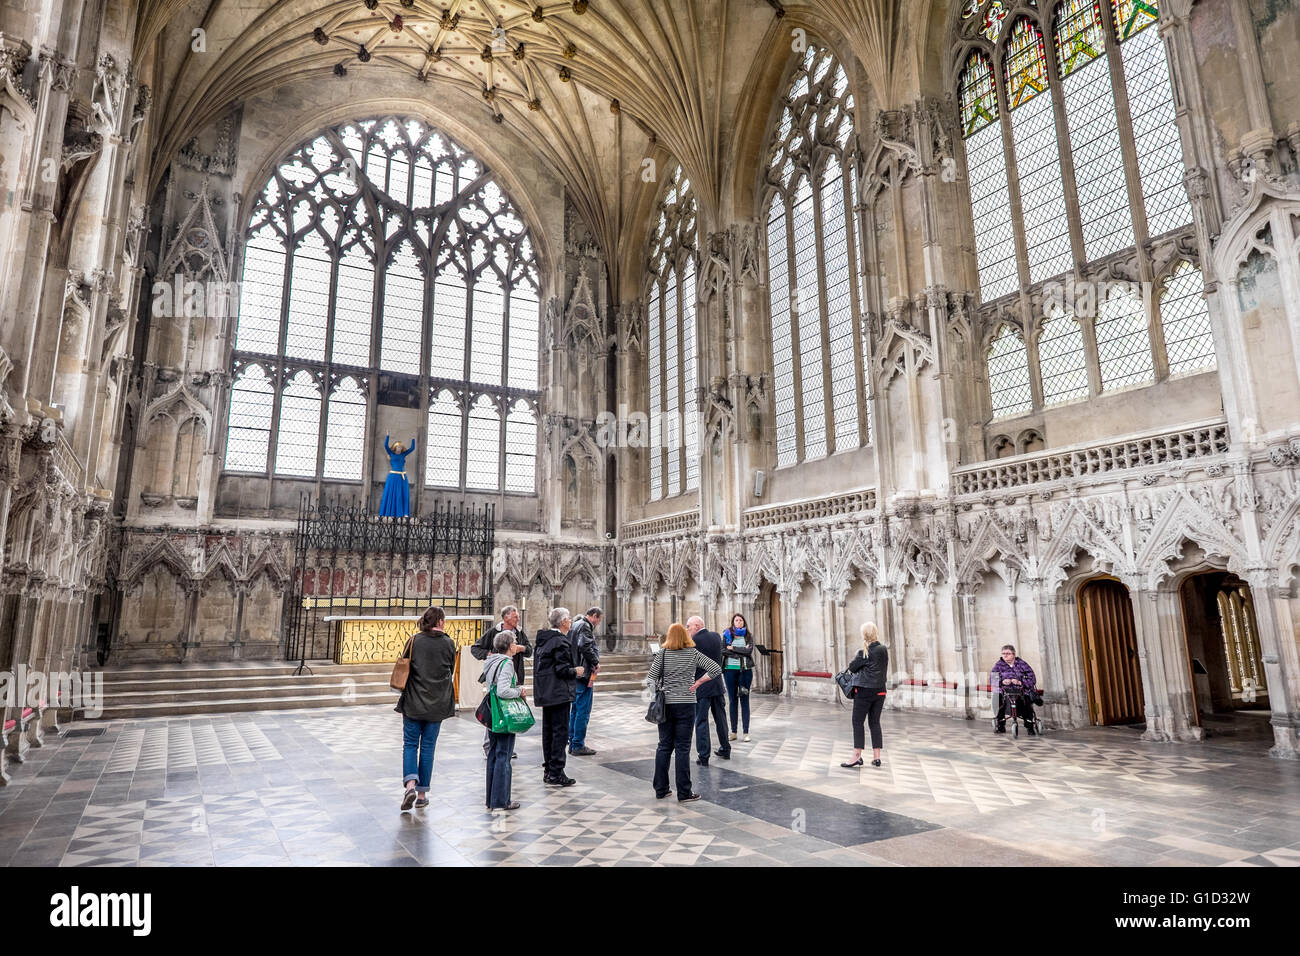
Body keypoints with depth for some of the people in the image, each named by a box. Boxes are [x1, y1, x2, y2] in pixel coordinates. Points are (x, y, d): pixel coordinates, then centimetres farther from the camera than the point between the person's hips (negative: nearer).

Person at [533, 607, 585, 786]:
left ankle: (548, 771, 23)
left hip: (545, 693, 9)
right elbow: (562, 669, -20)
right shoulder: (560, 641, -16)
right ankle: (556, 774, 0)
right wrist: (576, 671, -2)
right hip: (558, 692, -9)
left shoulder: (543, 640, 12)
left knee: (548, 730, 14)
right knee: (560, 731, -3)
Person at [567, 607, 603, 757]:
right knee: (583, 711, -3)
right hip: (584, 674, -10)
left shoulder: (575, 625, 17)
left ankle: (572, 743, 23)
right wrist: (596, 662, -15)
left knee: (575, 709, 16)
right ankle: (578, 746, 1)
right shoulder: (585, 626, -13)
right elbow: (585, 646, -27)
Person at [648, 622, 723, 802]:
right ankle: (684, 792, 6)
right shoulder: (693, 653, -1)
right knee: (682, 748, 3)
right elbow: (716, 669, -5)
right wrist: (697, 682, 0)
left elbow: (651, 679, -4)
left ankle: (660, 789, 18)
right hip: (686, 704, -1)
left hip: (665, 704, 2)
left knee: (664, 746, 12)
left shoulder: (662, 654, -1)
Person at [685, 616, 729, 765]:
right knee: (720, 718, 19)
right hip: (718, 685, 6)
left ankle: (703, 756, 4)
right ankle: (725, 750, 31)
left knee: (701, 721, 2)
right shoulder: (716, 636, 4)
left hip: (702, 687, -6)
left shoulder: (694, 641, -16)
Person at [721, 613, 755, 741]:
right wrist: (741, 652, -11)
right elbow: (723, 651, -6)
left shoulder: (748, 636, 8)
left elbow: (749, 650, -9)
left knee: (744, 700, 1)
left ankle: (746, 732, 4)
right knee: (733, 700, 6)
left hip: (745, 670, 0)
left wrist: (733, 648, -7)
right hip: (730, 669, 0)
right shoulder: (727, 634, 7)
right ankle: (733, 732, 12)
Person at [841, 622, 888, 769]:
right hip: (880, 690, 6)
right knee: (875, 722, 12)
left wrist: (854, 660, 12)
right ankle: (876, 757, 13)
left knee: (858, 722, -1)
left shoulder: (865, 652, -14)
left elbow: (851, 667, -7)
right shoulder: (884, 650, 5)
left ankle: (857, 756, -3)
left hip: (864, 690, -6)